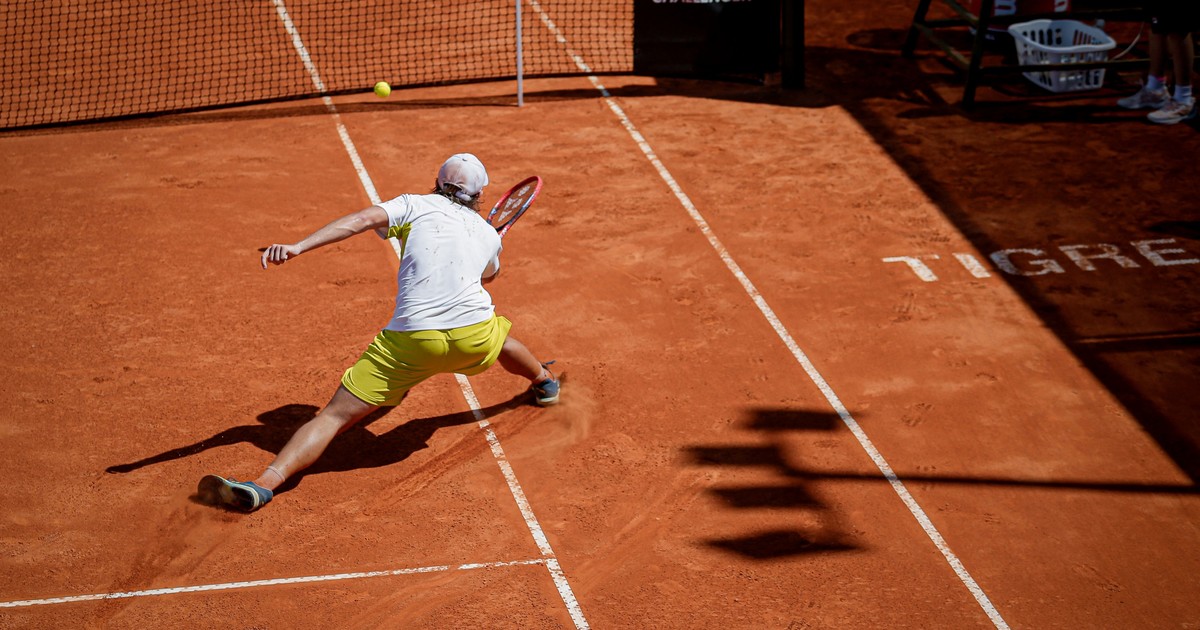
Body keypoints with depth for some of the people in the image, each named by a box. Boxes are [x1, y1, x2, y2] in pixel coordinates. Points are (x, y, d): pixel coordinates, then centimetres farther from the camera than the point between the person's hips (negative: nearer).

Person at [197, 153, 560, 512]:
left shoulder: (414, 205, 12)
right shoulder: (488, 234, 23)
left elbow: (362, 220, -7)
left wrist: (298, 247, -16)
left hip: (412, 338, -3)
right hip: (474, 334, 3)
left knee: (335, 415, -3)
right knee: (500, 334, 41)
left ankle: (266, 483, -20)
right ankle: (544, 381, 67)